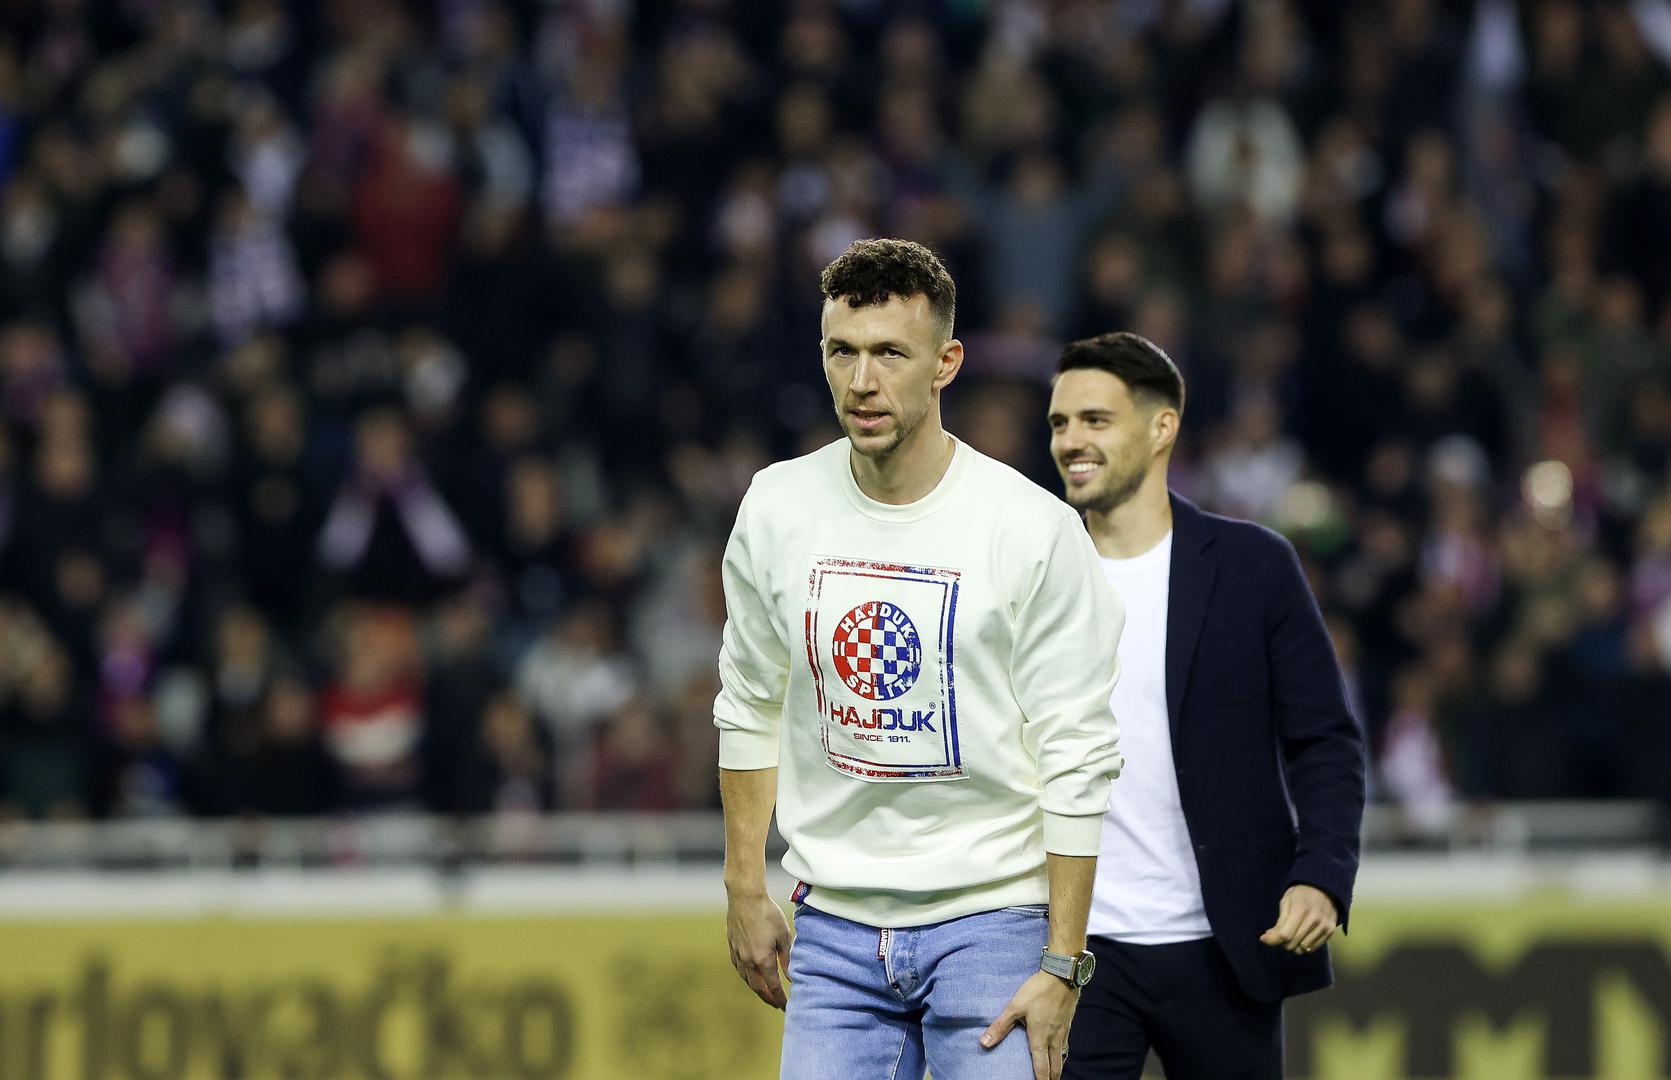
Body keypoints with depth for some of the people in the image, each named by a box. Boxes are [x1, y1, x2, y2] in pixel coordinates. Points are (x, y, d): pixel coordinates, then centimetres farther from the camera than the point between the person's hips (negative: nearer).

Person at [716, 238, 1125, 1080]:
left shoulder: (1035, 529, -10)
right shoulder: (777, 510, 2)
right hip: (835, 925, 3)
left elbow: (1079, 761, -9)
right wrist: (745, 892, 12)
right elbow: (750, 709, 15)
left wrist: (1061, 965, -12)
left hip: (990, 916, -3)